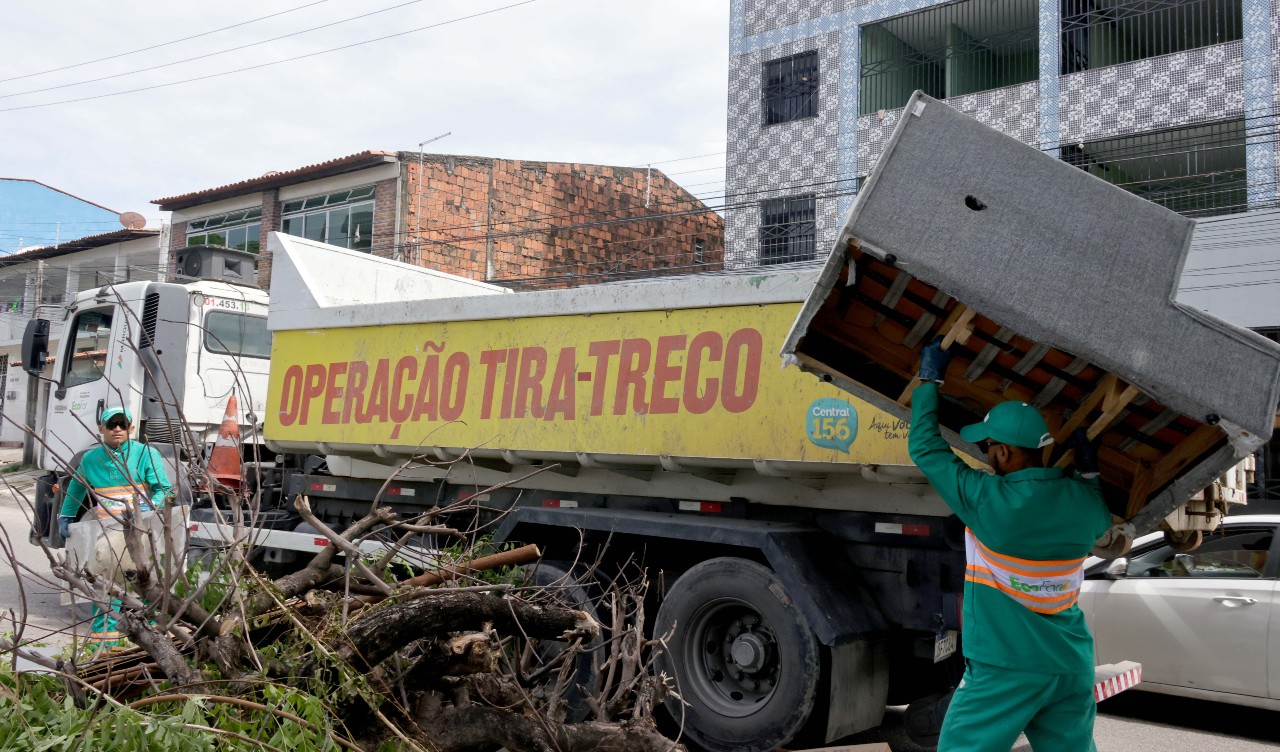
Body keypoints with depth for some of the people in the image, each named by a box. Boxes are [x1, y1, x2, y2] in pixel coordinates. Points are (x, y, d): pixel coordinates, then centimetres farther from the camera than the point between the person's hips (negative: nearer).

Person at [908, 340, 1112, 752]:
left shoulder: (988, 500, -18)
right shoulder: (1083, 502, -2)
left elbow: (924, 447, -7)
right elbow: (1101, 518, 24)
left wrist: (929, 379, 2)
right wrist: (1088, 473, 20)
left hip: (1005, 669, -6)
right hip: (1072, 667, 6)